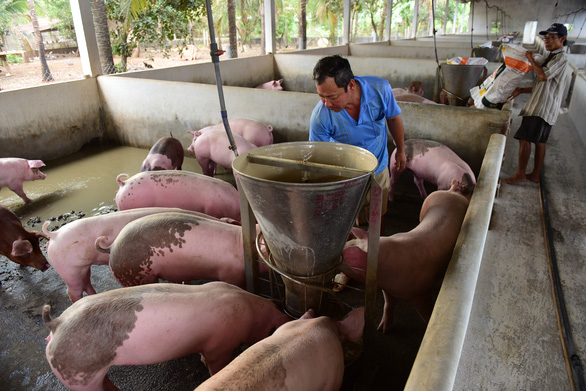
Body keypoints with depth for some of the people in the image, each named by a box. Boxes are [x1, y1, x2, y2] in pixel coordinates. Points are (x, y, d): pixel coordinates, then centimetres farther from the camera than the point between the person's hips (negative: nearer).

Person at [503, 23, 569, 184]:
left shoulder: (561, 57, -8)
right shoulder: (551, 58, 23)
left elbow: (543, 76, -22)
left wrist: (530, 58, -10)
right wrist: (521, 90, 16)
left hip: (542, 108, -10)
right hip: (542, 108, 10)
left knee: (524, 138, -12)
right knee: (539, 141, 12)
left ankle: (520, 174, -7)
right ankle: (535, 174, 18)